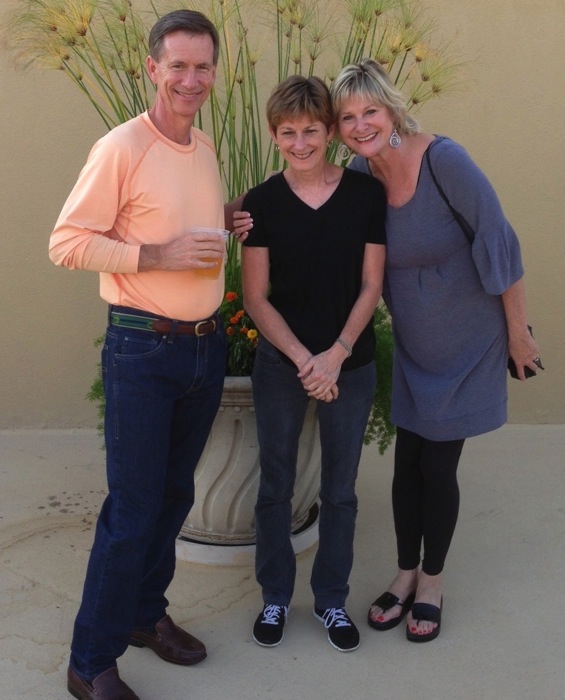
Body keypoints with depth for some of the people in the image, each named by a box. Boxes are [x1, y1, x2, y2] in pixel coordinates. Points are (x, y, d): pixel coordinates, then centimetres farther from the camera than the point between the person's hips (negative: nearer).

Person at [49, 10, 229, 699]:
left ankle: (146, 613, 37)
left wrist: (228, 221, 5)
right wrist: (155, 256, -22)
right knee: (132, 508, -1)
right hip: (143, 350, -7)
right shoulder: (122, 147, -13)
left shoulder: (205, 145, 10)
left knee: (174, 494, 17)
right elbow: (67, 242, -14)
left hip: (205, 344, 7)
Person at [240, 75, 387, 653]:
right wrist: (303, 359, -14)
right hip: (280, 364, 0)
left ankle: (332, 598, 32)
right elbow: (256, 298, -4)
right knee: (275, 485, 12)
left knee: (340, 490, 13)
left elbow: (370, 286, -3)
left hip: (351, 363, 0)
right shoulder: (262, 202, -5)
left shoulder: (366, 194, -4)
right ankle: (275, 596, 32)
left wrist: (335, 355, -13)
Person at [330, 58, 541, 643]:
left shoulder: (443, 159, -22)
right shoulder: (360, 175, -8)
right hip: (411, 346, 4)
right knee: (407, 462, 11)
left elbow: (499, 245, -17)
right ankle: (406, 572, 33)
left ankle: (431, 581, 28)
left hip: (466, 344, -4)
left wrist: (518, 332, -11)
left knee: (438, 466, 6)